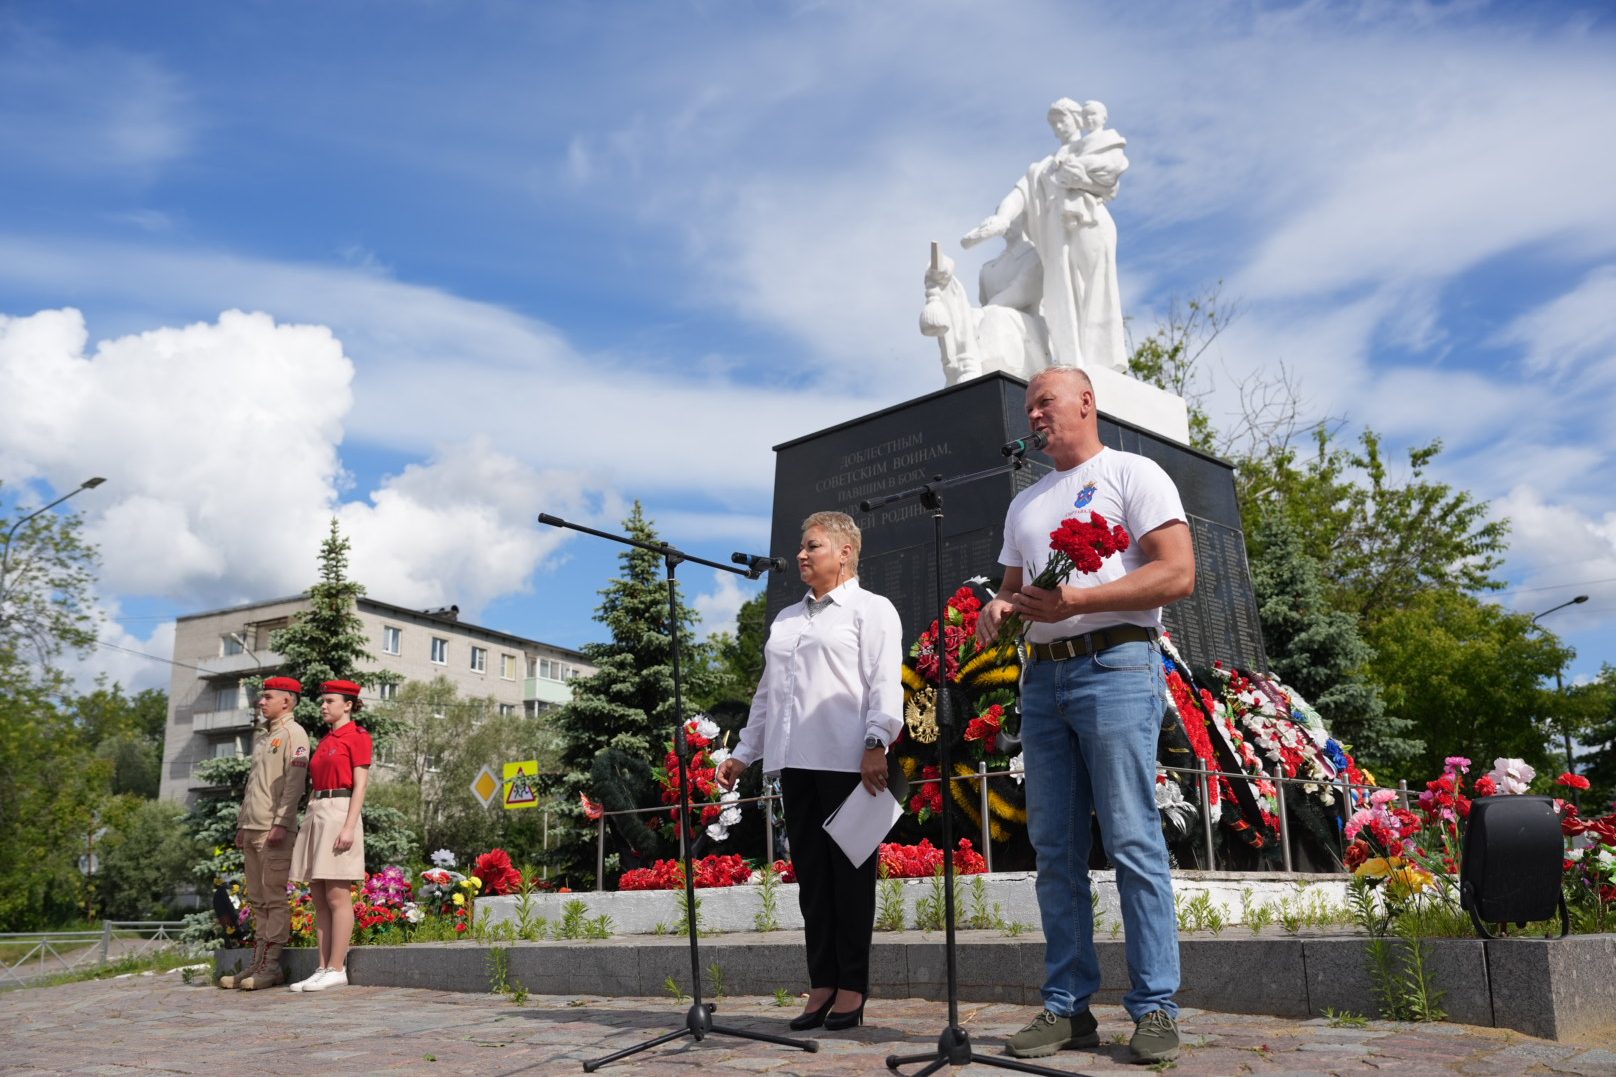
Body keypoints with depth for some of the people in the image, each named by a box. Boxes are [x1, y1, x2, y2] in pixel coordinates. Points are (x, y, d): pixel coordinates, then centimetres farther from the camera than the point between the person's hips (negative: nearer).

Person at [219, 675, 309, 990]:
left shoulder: (293, 734, -6)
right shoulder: (261, 736, 22)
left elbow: (294, 783, -15)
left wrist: (280, 823, -21)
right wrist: (241, 825, 20)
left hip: (275, 830, -9)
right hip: (252, 829, 9)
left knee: (275, 898, -7)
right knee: (258, 900, 10)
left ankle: (271, 966, -5)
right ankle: (258, 964, 14)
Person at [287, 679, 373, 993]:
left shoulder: (357, 737, -3)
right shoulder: (324, 741, 20)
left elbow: (359, 785, -10)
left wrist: (349, 826, -19)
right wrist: (310, 823, 13)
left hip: (340, 812, -9)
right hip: (316, 815, 9)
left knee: (337, 897, -8)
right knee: (319, 899, 6)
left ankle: (337, 969, -5)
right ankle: (323, 969, 9)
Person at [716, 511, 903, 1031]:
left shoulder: (871, 609, 5)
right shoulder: (786, 619, 24)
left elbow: (885, 682, -6)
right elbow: (767, 693, 26)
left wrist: (876, 743, -18)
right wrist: (743, 753, 21)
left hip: (847, 761, -6)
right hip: (794, 761, 6)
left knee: (850, 872, -2)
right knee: (810, 875, 6)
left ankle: (851, 988, 5)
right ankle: (821, 987, 11)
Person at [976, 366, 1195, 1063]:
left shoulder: (1131, 474, 3)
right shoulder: (1024, 504, 24)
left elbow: (1177, 574, -8)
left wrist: (1074, 600, -15)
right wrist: (1000, 608, 2)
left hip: (1114, 665, -6)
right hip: (1042, 674, 7)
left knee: (1131, 842, -7)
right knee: (1054, 848, 4)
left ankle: (1155, 1008, 0)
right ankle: (1067, 1006, 10)